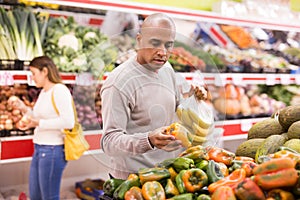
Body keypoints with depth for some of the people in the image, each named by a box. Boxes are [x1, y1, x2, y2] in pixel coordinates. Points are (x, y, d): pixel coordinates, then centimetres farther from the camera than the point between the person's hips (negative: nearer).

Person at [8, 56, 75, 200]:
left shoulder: (59, 90, -15)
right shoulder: (43, 91, 13)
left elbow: (68, 122, -23)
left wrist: (38, 123, -22)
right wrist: (24, 108, 8)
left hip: (52, 150, -9)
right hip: (39, 149, 9)